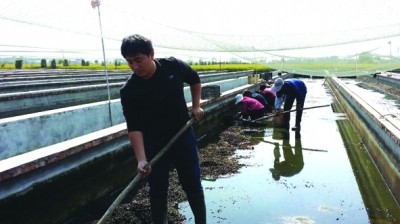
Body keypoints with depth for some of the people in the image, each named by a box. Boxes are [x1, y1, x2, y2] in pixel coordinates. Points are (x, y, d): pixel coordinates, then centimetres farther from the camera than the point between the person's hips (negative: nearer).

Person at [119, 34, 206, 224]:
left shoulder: (174, 66, -14)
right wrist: (141, 159, -31)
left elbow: (195, 80, 8)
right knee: (157, 190, 7)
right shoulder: (129, 91, -19)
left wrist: (196, 106, 4)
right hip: (154, 143, -1)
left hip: (183, 135, 1)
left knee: (193, 185, 9)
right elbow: (135, 128, -21)